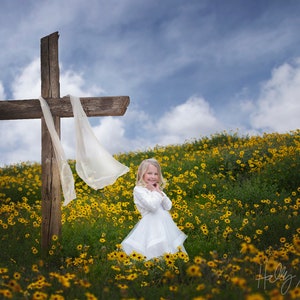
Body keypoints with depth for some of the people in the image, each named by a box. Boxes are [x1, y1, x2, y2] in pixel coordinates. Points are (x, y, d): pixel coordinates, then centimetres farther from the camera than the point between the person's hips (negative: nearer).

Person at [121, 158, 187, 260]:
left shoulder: (157, 189, 15)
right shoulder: (138, 189, -7)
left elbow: (168, 206, 6)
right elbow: (153, 206, -19)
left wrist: (159, 192, -2)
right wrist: (155, 192, -5)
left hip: (165, 223, 7)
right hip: (152, 225, -7)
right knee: (156, 250, -19)